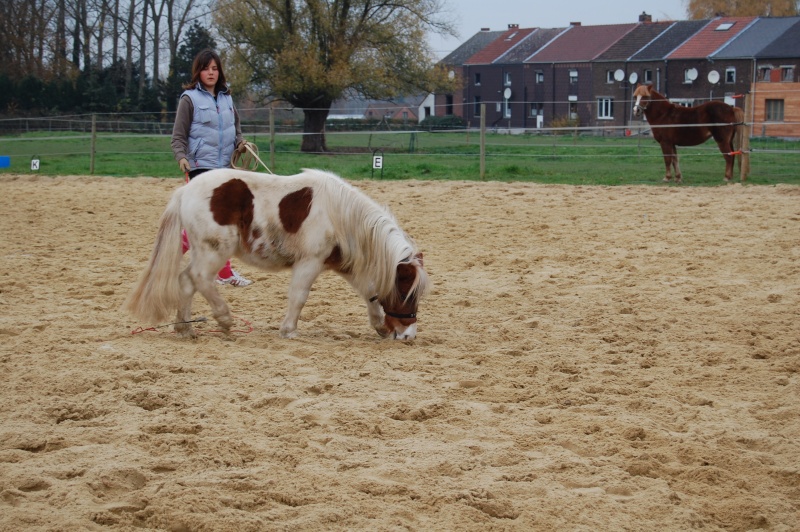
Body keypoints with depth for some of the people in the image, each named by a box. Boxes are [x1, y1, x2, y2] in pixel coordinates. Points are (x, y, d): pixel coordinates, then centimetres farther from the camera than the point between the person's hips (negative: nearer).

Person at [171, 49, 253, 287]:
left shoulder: (226, 98, 14)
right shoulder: (190, 98, -3)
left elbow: (236, 129, 22)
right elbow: (178, 136, -4)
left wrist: (240, 143, 1)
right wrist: (181, 157, -21)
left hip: (224, 167, 6)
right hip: (200, 166, -6)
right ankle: (225, 272, -7)